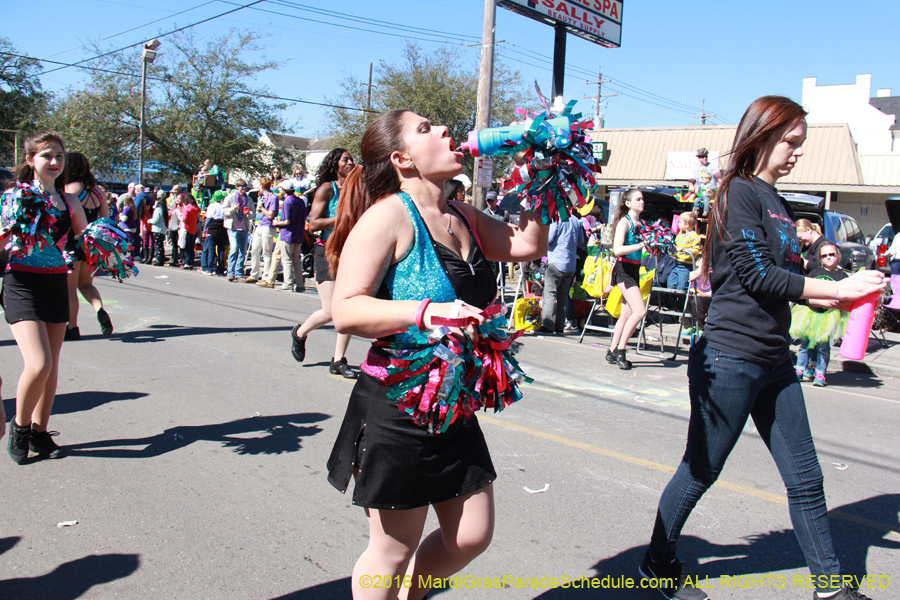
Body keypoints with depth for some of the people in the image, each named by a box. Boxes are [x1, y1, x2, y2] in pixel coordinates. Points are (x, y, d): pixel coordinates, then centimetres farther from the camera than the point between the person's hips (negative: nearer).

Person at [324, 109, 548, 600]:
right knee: (394, 549, 8)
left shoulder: (463, 218, 8)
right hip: (397, 407, -8)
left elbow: (527, 244, 16)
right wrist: (427, 311, -34)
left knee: (471, 537, 17)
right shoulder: (389, 216, -15)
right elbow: (346, 311, -22)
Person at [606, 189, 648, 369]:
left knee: (627, 314, 10)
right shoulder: (624, 221, -9)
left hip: (635, 270, 8)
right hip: (623, 269, -8)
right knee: (640, 310, -17)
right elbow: (617, 249, -22)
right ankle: (620, 349, -7)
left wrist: (651, 246, 10)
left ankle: (612, 352, 18)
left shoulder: (640, 222, 13)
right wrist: (640, 245, -25)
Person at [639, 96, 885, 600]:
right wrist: (837, 289, -13)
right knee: (701, 471, 6)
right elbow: (758, 275, -18)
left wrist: (836, 297, 4)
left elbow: (786, 281, 18)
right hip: (730, 359, -8)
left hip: (775, 361, 8)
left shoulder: (778, 202, 16)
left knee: (806, 478, 13)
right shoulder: (740, 191, -10)